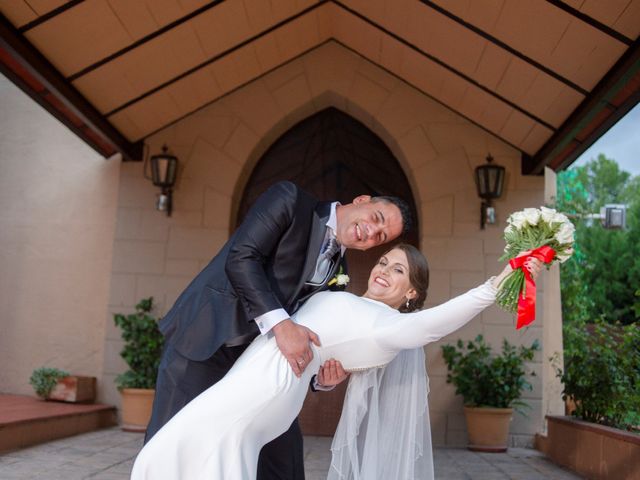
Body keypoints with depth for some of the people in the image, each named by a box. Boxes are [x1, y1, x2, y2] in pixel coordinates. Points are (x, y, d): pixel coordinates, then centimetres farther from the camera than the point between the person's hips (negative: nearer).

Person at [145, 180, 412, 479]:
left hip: (255, 358, 7)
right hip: (205, 339, -7)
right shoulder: (291, 200, -9)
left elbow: (303, 328, 8)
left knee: (282, 451, 7)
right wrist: (280, 323, -30)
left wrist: (324, 369, -12)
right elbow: (240, 258, -21)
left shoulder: (336, 270, 9)